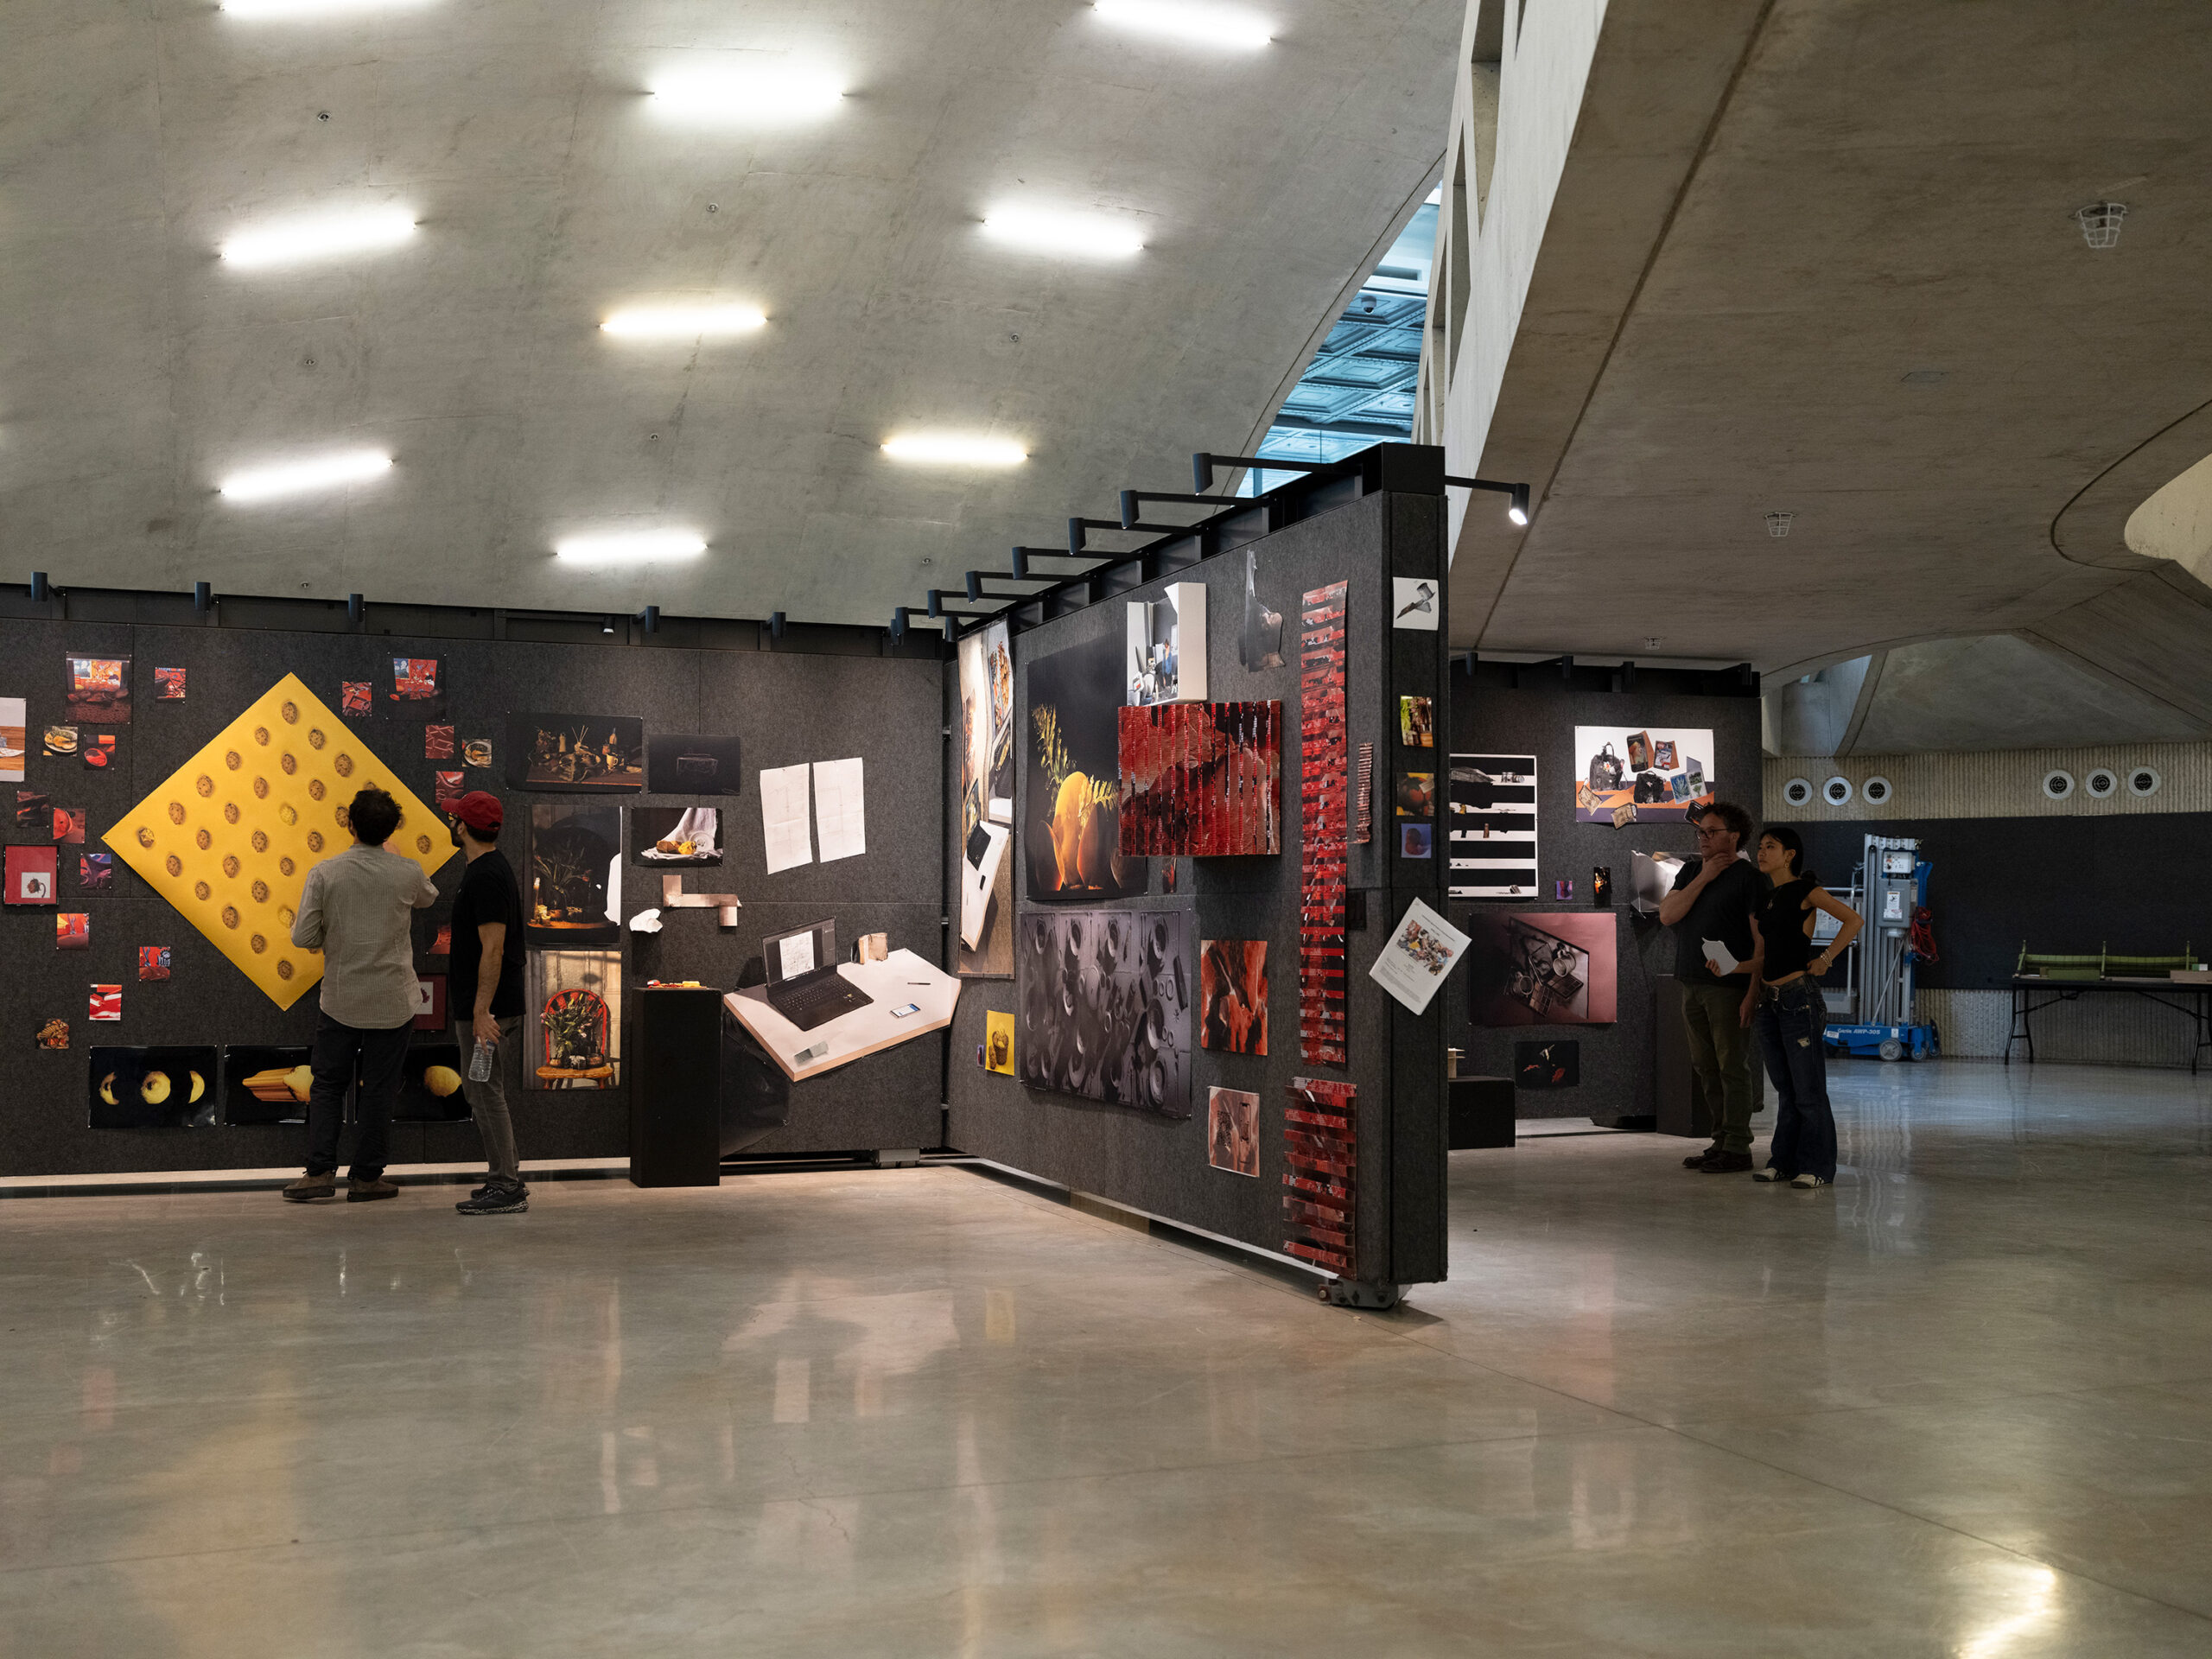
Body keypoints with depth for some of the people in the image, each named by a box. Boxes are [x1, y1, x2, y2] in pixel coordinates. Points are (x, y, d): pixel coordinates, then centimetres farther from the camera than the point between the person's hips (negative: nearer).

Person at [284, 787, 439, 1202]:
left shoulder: (325, 873, -9)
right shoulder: (407, 872, -7)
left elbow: (303, 937, -9)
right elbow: (429, 897, 18)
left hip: (340, 1000, 0)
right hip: (392, 1001, 0)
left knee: (327, 1084, 13)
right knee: (379, 1090, 7)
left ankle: (321, 1171, 7)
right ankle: (366, 1177, 11)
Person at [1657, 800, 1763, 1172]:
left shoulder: (1747, 877, -6)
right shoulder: (1690, 871, 14)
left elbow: (1762, 939, -10)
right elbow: (1667, 914, 0)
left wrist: (1753, 991, -18)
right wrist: (1704, 878, -6)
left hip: (1729, 988, -7)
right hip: (1692, 985, 7)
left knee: (1732, 1067, -3)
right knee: (1705, 1067, 11)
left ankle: (1738, 1148, 2)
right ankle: (1721, 1141, 19)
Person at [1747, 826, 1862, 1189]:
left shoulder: (1805, 891, -6)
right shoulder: (1762, 900, 16)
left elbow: (1854, 920, -14)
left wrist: (1826, 959, -14)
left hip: (1799, 996, -7)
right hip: (1769, 999, 7)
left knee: (1808, 1089, -3)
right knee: (1785, 1088, 12)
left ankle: (1817, 1167, 3)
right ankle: (1784, 1161, 17)